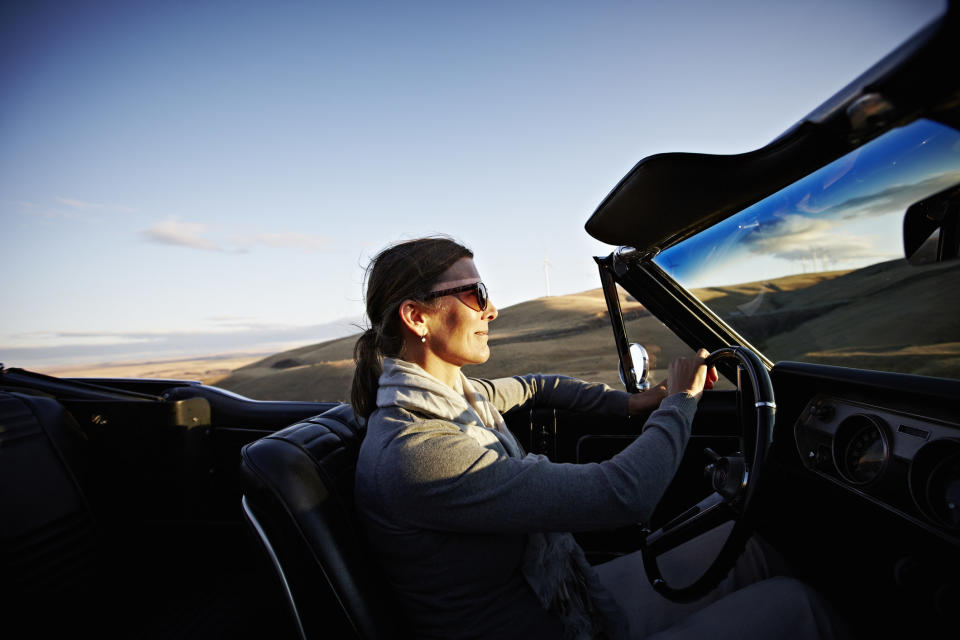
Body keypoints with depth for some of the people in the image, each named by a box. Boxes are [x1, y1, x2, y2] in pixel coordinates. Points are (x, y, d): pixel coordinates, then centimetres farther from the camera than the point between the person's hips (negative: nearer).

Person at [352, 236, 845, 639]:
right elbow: (622, 495, -33)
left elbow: (537, 388, 18)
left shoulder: (452, 393, -4)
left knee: (746, 548, 15)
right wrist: (680, 399, -15)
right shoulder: (413, 453, -33)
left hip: (572, 596, 8)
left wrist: (635, 402, 10)